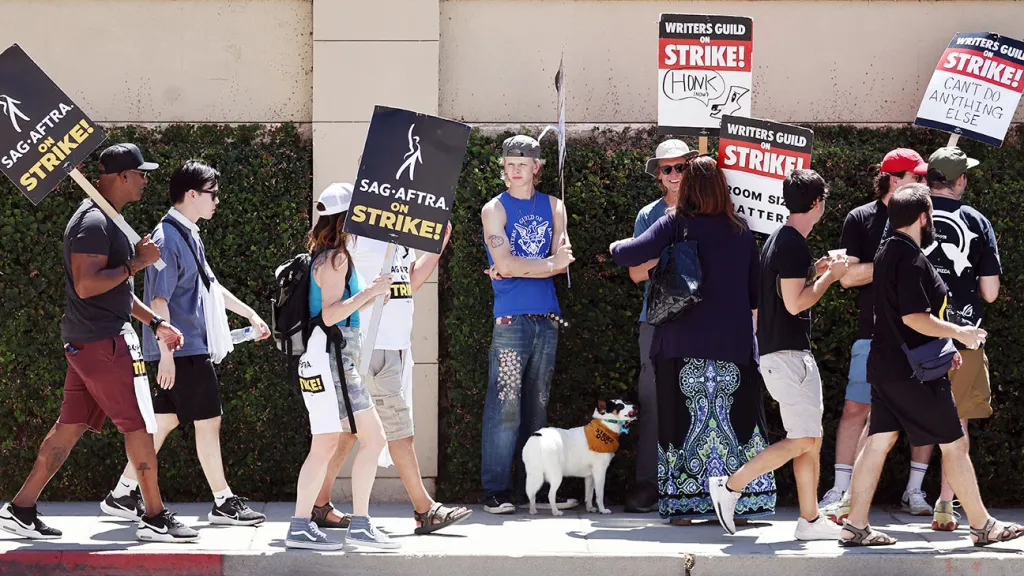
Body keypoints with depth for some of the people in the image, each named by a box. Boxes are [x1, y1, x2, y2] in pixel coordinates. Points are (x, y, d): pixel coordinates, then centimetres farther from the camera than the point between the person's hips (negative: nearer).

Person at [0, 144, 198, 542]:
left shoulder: (107, 221, 18)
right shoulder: (94, 223, -16)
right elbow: (87, 285, -25)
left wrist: (155, 322, 23)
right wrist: (136, 262, -19)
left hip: (85, 341, 10)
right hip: (104, 343, -10)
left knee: (71, 426, 10)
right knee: (138, 424, -4)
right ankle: (155, 518, 2)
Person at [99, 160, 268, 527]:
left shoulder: (190, 236, 16)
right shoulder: (169, 238, -16)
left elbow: (210, 286, 28)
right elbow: (158, 300, -20)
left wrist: (250, 314, 31)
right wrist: (166, 353, -23)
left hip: (194, 348, 10)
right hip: (183, 350, -10)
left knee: (166, 420, 11)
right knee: (208, 421, -4)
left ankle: (123, 496, 15)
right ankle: (223, 504, 2)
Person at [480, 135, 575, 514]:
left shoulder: (553, 207, 14)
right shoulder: (495, 209, 3)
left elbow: (563, 262, 2)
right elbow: (505, 263, -9)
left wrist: (518, 269, -9)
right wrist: (547, 264, -6)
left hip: (547, 318, 4)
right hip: (511, 316, -4)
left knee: (537, 404, 7)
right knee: (505, 404, -9)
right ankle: (496, 490, -8)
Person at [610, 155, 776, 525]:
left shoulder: (675, 224, -3)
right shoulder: (741, 231, 6)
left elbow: (633, 255, -13)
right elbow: (755, 291, 11)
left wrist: (617, 247, 9)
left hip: (682, 343, -2)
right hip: (733, 342, 2)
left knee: (683, 419, 3)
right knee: (735, 418, 6)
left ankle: (682, 505, 2)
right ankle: (738, 502, 7)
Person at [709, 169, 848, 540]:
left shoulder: (779, 240, 15)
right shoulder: (794, 245, -16)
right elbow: (794, 303, -20)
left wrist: (816, 272, 19)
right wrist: (830, 275, -10)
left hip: (793, 353, 10)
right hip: (787, 353, -10)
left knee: (811, 438, 9)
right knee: (803, 440, -10)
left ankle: (810, 520, 9)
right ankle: (730, 486, -5)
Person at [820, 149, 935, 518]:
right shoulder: (861, 219, 3)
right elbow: (848, 276, -5)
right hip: (874, 332, -3)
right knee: (857, 408, -5)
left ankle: (915, 491, 11)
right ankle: (841, 490, 1)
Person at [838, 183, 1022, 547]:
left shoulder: (887, 252, 13)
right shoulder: (911, 259, -18)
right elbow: (915, 317, -25)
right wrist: (959, 333, -13)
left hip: (885, 366, 9)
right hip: (915, 372, -9)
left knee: (879, 442, 7)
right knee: (954, 444, 0)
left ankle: (855, 526, 5)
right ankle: (982, 526, 7)